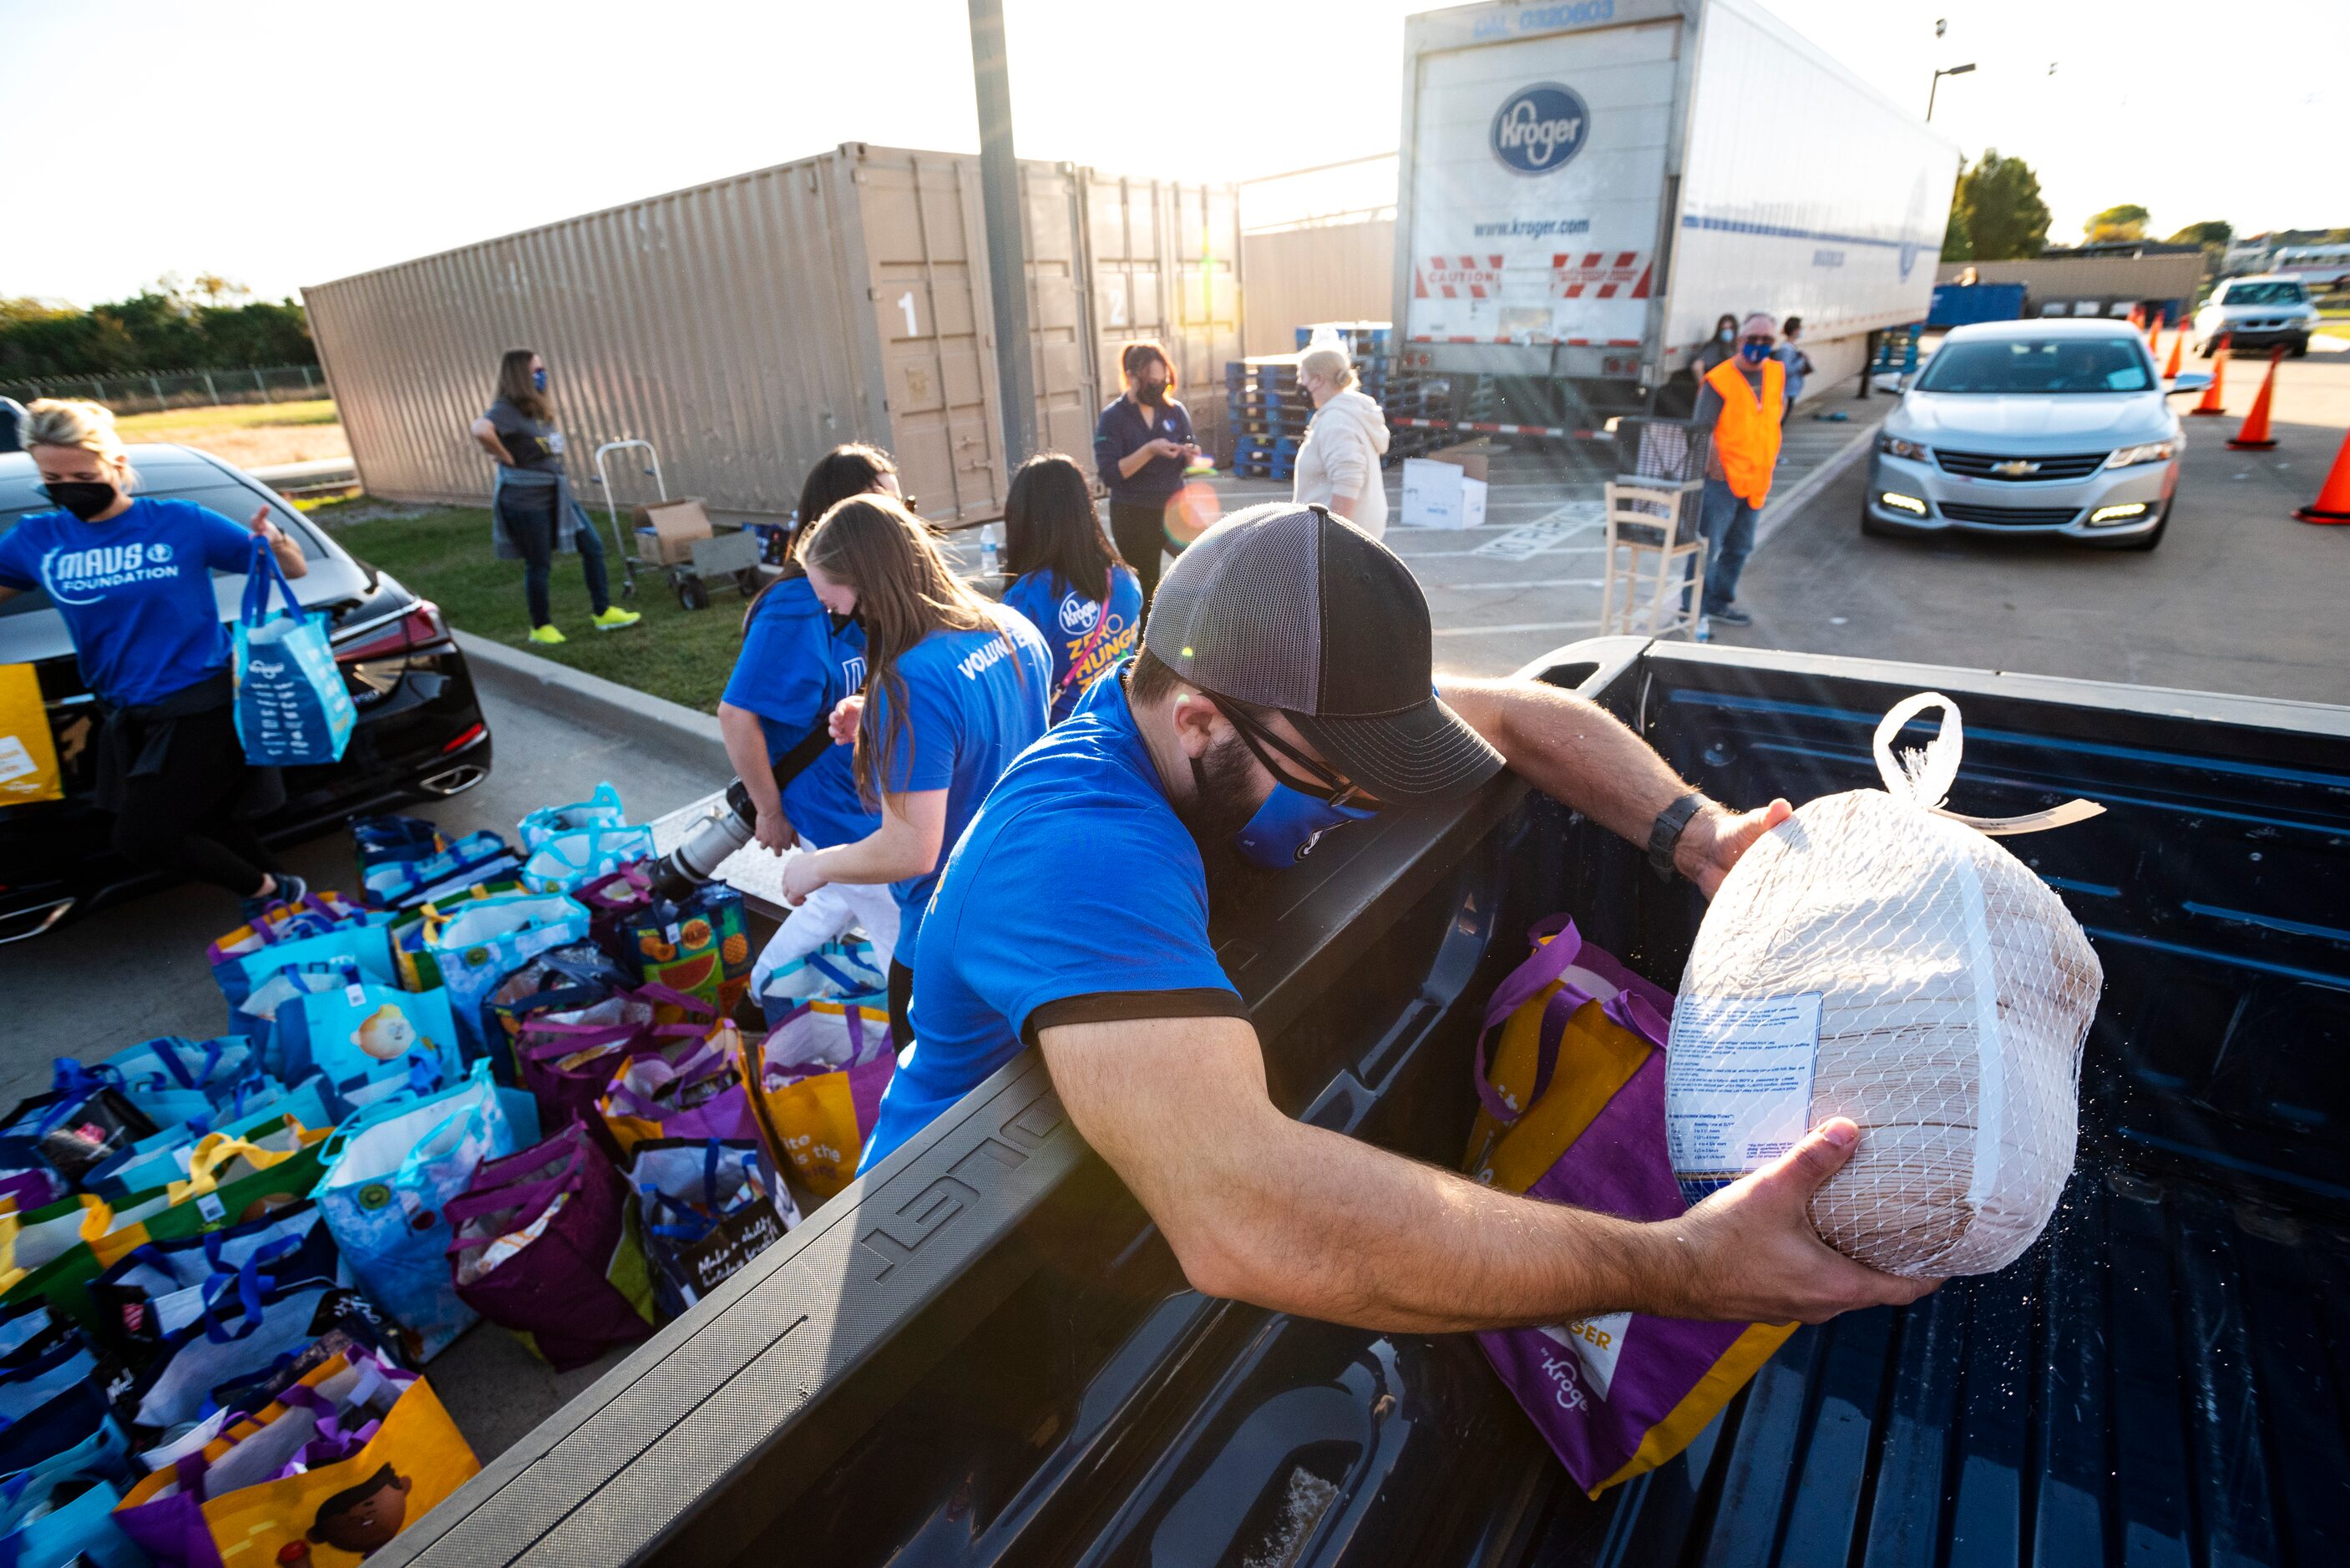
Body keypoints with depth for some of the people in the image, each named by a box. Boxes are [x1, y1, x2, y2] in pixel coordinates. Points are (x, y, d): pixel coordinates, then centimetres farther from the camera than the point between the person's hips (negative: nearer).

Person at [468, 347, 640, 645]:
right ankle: (541, 628, 16)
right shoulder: (507, 409, -17)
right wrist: (506, 457, -22)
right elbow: (481, 430, -37)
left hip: (557, 494, 9)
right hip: (526, 500, -8)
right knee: (539, 565, 2)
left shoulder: (538, 408, 10)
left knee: (592, 547, 9)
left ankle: (602, 613, 18)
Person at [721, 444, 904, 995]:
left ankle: (766, 990, 55)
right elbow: (737, 715, -26)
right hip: (836, 815, -8)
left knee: (840, 901, 30)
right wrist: (771, 812, -17)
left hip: (872, 799, 8)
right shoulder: (798, 612, -27)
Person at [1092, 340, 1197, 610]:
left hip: (1173, 509, 4)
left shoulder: (1176, 411, 5)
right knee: (1146, 592, 3)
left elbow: (1186, 466, 12)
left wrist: (1191, 455, -12)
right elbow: (1110, 474, -15)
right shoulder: (1112, 418, -6)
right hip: (1133, 517, -4)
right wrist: (1149, 451, -24)